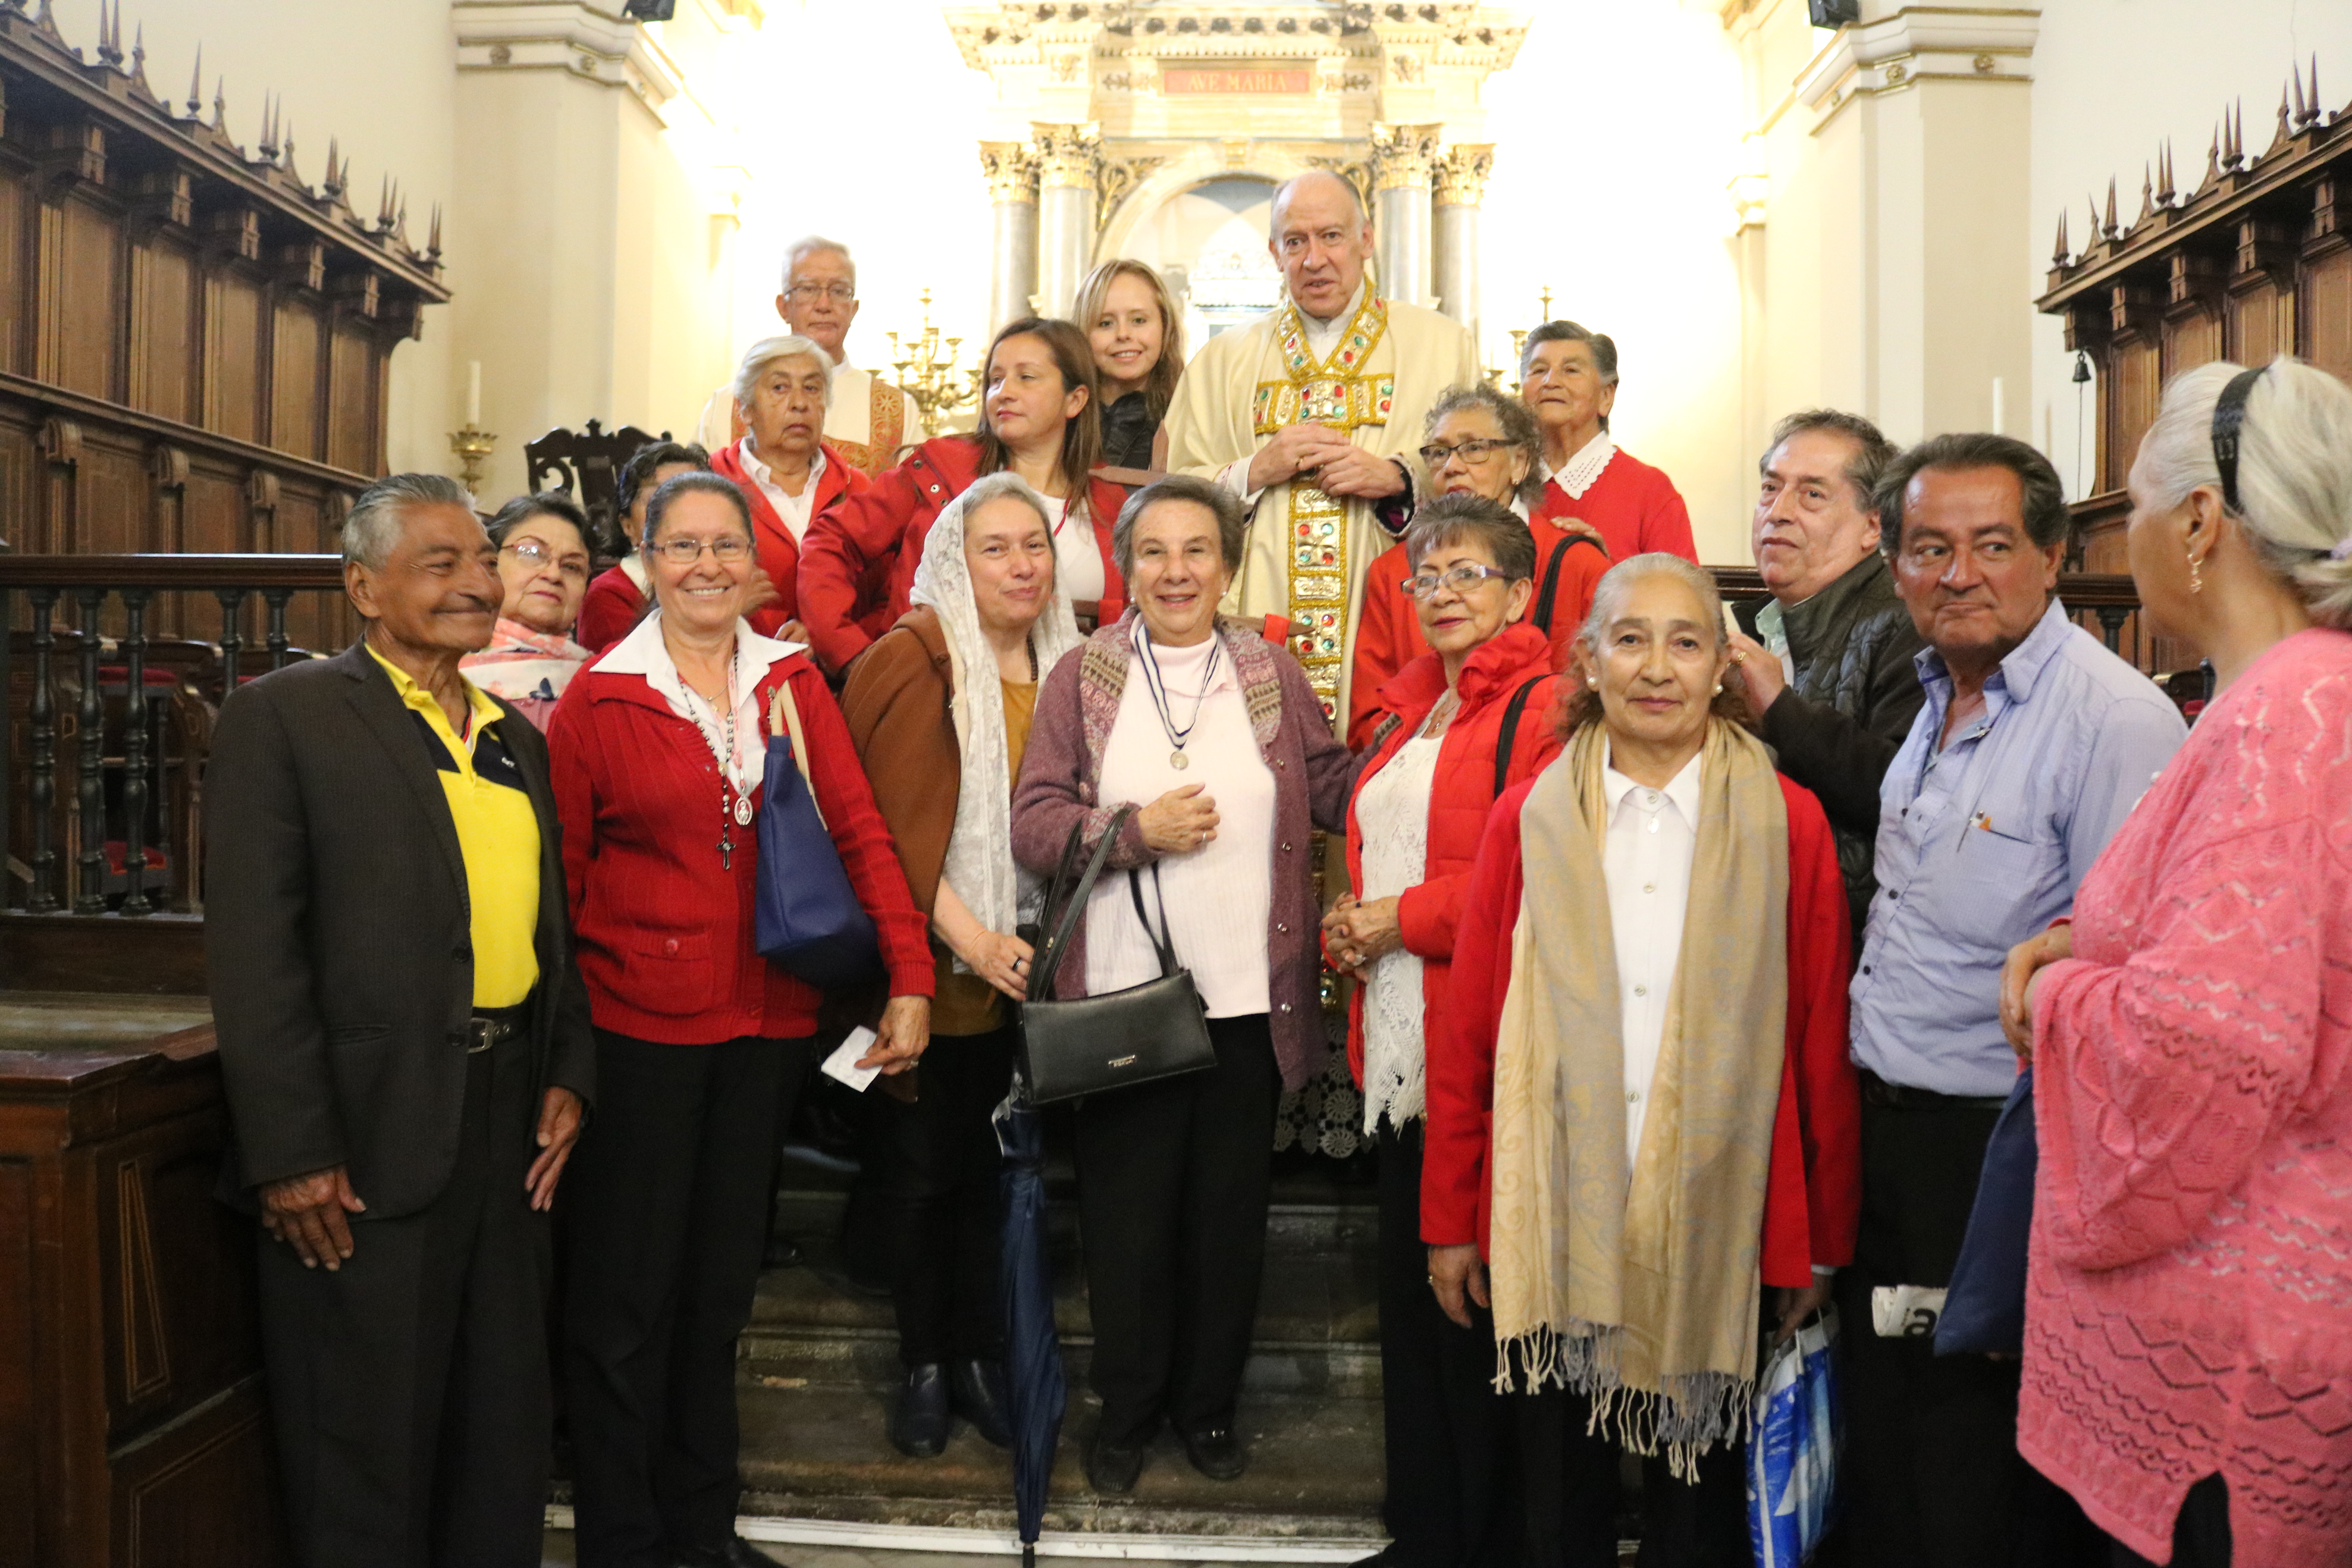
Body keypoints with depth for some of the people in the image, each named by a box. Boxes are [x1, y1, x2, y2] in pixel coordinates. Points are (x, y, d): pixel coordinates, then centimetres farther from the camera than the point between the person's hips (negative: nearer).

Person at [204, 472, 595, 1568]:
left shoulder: (515, 737, 14)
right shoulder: (283, 715, -6)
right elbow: (252, 949, -12)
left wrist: (568, 1074, 6)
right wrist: (290, 1153, -16)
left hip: (511, 1119, 6)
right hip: (368, 1140, -6)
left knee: (505, 1424, 17)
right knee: (368, 1437, 9)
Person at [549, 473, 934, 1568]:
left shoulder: (792, 684, 5)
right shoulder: (598, 698, -3)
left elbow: (857, 829, -1)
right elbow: (559, 871, -1)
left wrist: (910, 980, -10)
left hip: (764, 1022, 3)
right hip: (637, 1025, -3)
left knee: (722, 1282, 16)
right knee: (625, 1293, 5)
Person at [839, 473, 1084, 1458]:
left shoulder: (1061, 667, 9)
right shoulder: (917, 658, -7)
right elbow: (896, 818, -12)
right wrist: (965, 936, -17)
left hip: (1023, 969, 4)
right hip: (935, 968, -4)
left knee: (995, 1169, 10)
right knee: (927, 1171, 7)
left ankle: (980, 1357, 26)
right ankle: (922, 1367, 23)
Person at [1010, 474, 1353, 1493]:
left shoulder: (1272, 673, 7)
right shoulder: (1083, 676, 1)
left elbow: (1339, 793, 4)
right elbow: (1031, 824, -4)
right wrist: (1135, 831, -16)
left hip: (1250, 998, 2)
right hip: (1122, 996, -1)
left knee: (1231, 1211, 12)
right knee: (1127, 1211, 10)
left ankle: (1209, 1403, 32)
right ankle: (1128, 1408, 30)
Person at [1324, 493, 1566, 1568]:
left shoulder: (1541, 709, -9)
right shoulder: (1413, 709, 18)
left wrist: (1404, 917, -12)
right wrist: (1345, 924, 7)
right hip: (1399, 1044, 9)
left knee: (1479, 1307, 1)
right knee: (1410, 1287, 15)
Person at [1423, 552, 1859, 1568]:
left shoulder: (1787, 826, -3)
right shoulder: (1528, 821, 0)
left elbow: (1822, 1045, -1)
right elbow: (1465, 1035, 2)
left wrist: (1819, 1241, 2)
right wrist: (1450, 1218, 3)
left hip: (1715, 1225, -1)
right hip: (1555, 1220, 1)